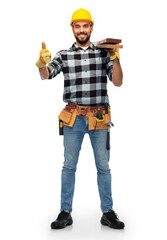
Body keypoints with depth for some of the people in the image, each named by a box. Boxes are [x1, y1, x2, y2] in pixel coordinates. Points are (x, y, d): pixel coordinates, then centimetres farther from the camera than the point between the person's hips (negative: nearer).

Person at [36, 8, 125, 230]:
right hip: (73, 118, 0)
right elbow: (46, 75, -5)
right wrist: (41, 63, -26)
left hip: (99, 118, 0)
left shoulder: (104, 53, 6)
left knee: (103, 166, 6)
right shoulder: (64, 55, 6)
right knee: (69, 165, 4)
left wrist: (115, 58, -13)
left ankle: (108, 213, 15)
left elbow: (117, 82, 2)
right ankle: (65, 213, 12)